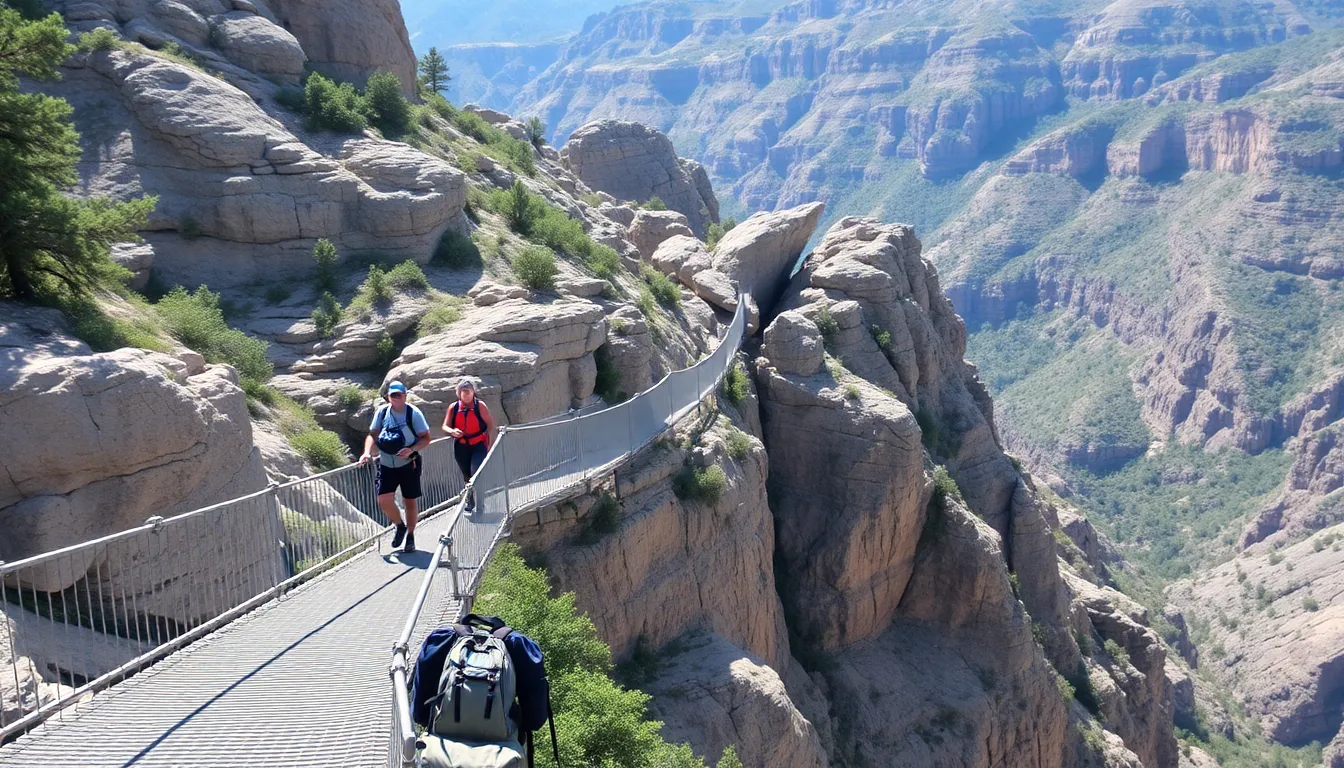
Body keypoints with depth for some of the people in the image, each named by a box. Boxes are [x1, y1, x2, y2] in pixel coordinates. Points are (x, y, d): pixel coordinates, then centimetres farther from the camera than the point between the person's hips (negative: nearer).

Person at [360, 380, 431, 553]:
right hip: (387, 466, 2)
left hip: (409, 464, -2)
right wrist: (367, 452, -14)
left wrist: (411, 449, -25)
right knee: (383, 500, -12)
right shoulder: (382, 412, -2)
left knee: (410, 501, 5)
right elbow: (372, 434, 4)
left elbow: (426, 437, -8)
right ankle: (400, 526, 16)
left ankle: (410, 537, 24)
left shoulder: (413, 413, -10)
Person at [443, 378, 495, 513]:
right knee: (467, 476, 14)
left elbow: (490, 424, -4)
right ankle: (470, 502, 28)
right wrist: (452, 431, -20)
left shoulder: (479, 406, -7)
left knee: (476, 473, -19)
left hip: (478, 445, -3)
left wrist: (488, 442, -6)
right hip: (461, 447, 4)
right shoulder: (453, 408, 0)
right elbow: (445, 426, 2)